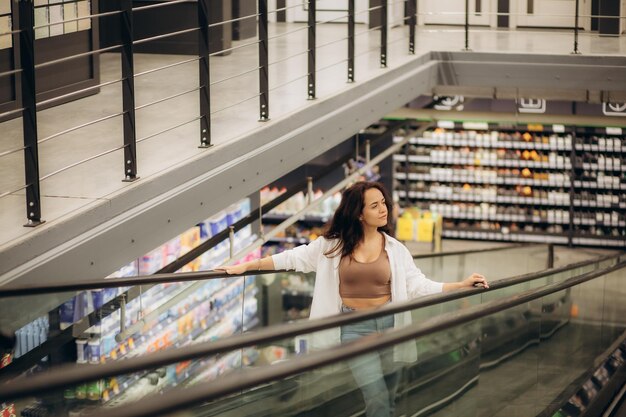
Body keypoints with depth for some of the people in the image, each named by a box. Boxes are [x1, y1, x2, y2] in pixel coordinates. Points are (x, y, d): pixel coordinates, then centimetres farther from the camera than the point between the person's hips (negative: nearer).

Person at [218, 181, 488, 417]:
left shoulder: (395, 249, 3)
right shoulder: (333, 245, -1)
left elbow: (418, 286, 1)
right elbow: (295, 258, 4)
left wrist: (462, 285, -9)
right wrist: (247, 266, 2)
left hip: (389, 324, 3)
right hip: (354, 328, -3)